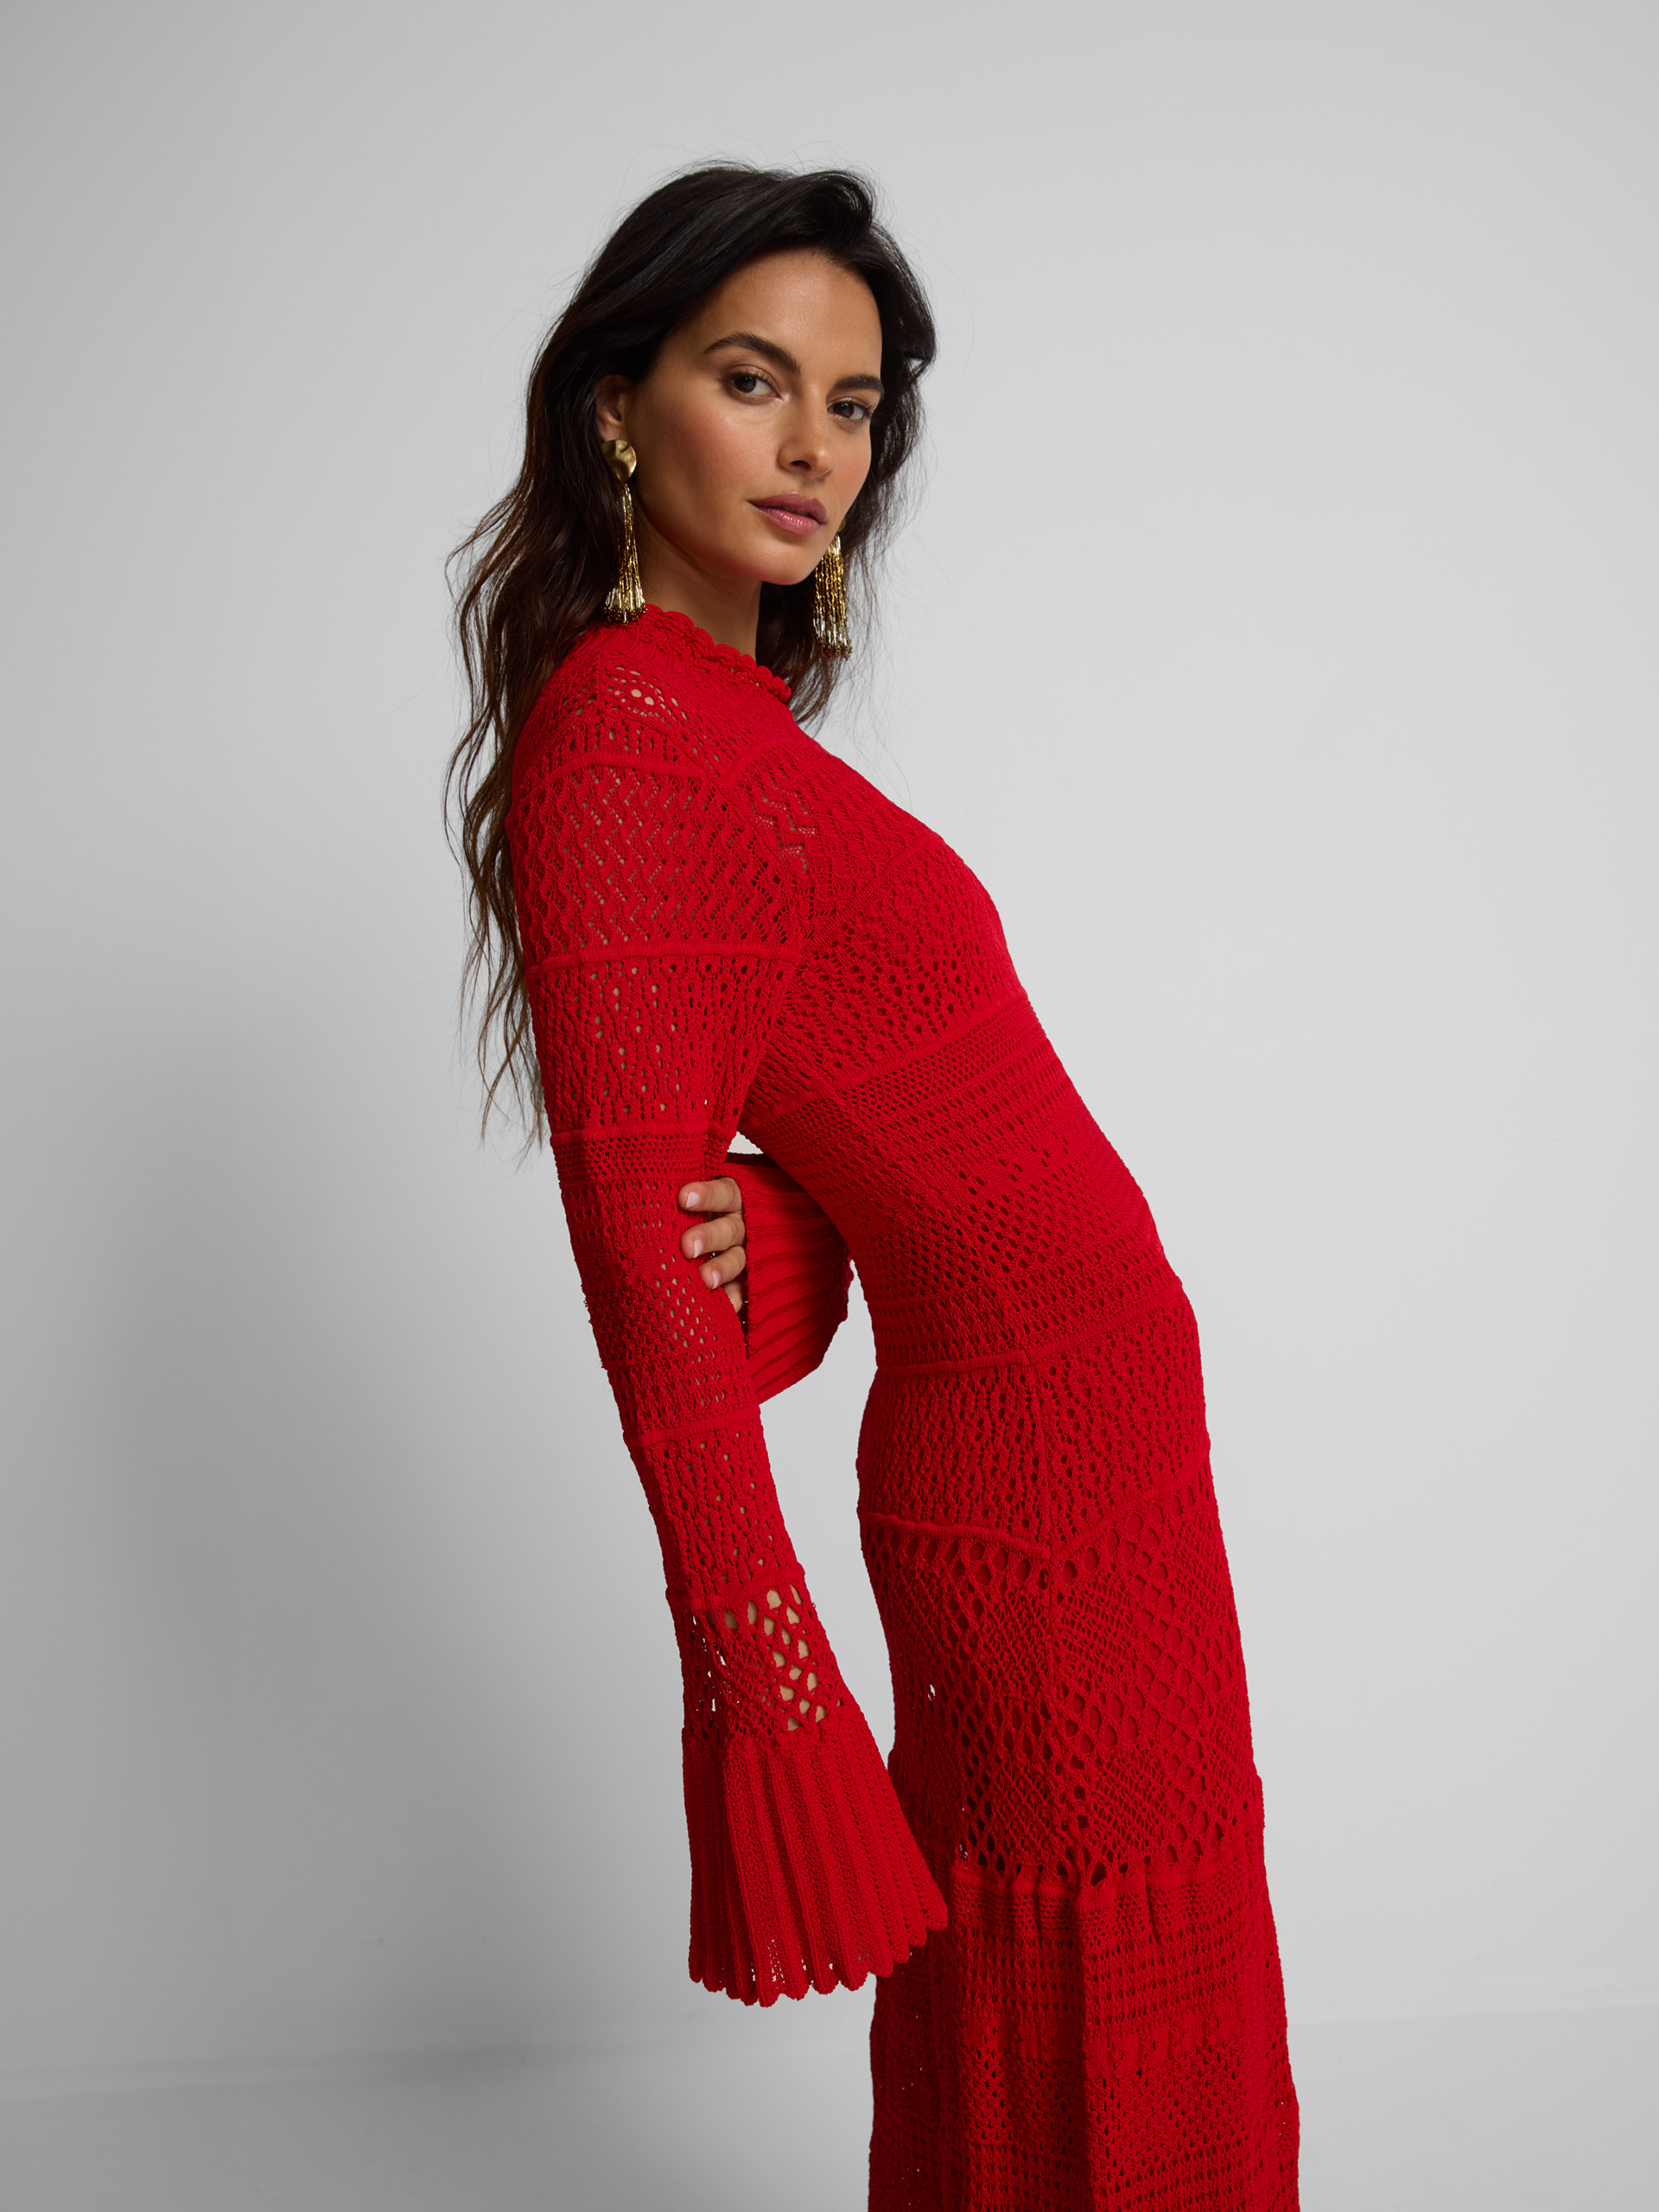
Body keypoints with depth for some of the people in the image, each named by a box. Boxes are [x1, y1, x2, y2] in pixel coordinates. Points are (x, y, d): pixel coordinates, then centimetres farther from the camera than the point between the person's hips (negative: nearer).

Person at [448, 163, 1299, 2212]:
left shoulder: (722, 718, 11)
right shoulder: (628, 735, -18)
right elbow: (635, 1219, -22)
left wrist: (785, 1244, -17)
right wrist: (766, 1693, -24)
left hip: (1033, 1450, 9)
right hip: (1050, 1480, -9)